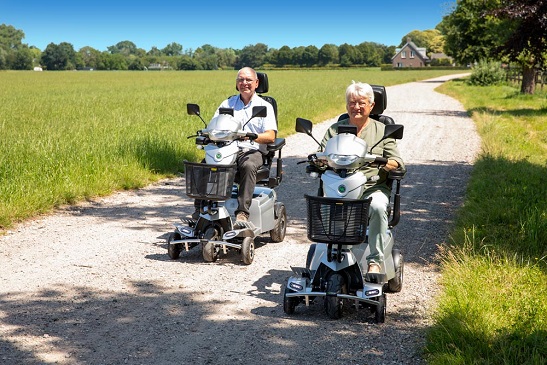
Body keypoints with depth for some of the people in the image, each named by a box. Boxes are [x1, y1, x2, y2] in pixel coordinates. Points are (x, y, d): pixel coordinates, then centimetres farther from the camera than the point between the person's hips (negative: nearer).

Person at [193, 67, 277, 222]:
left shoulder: (265, 106, 11)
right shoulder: (227, 103, 22)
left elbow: (270, 136, -2)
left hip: (252, 151, -3)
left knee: (248, 166, -38)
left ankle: (242, 211, -41)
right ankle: (200, 206, -24)